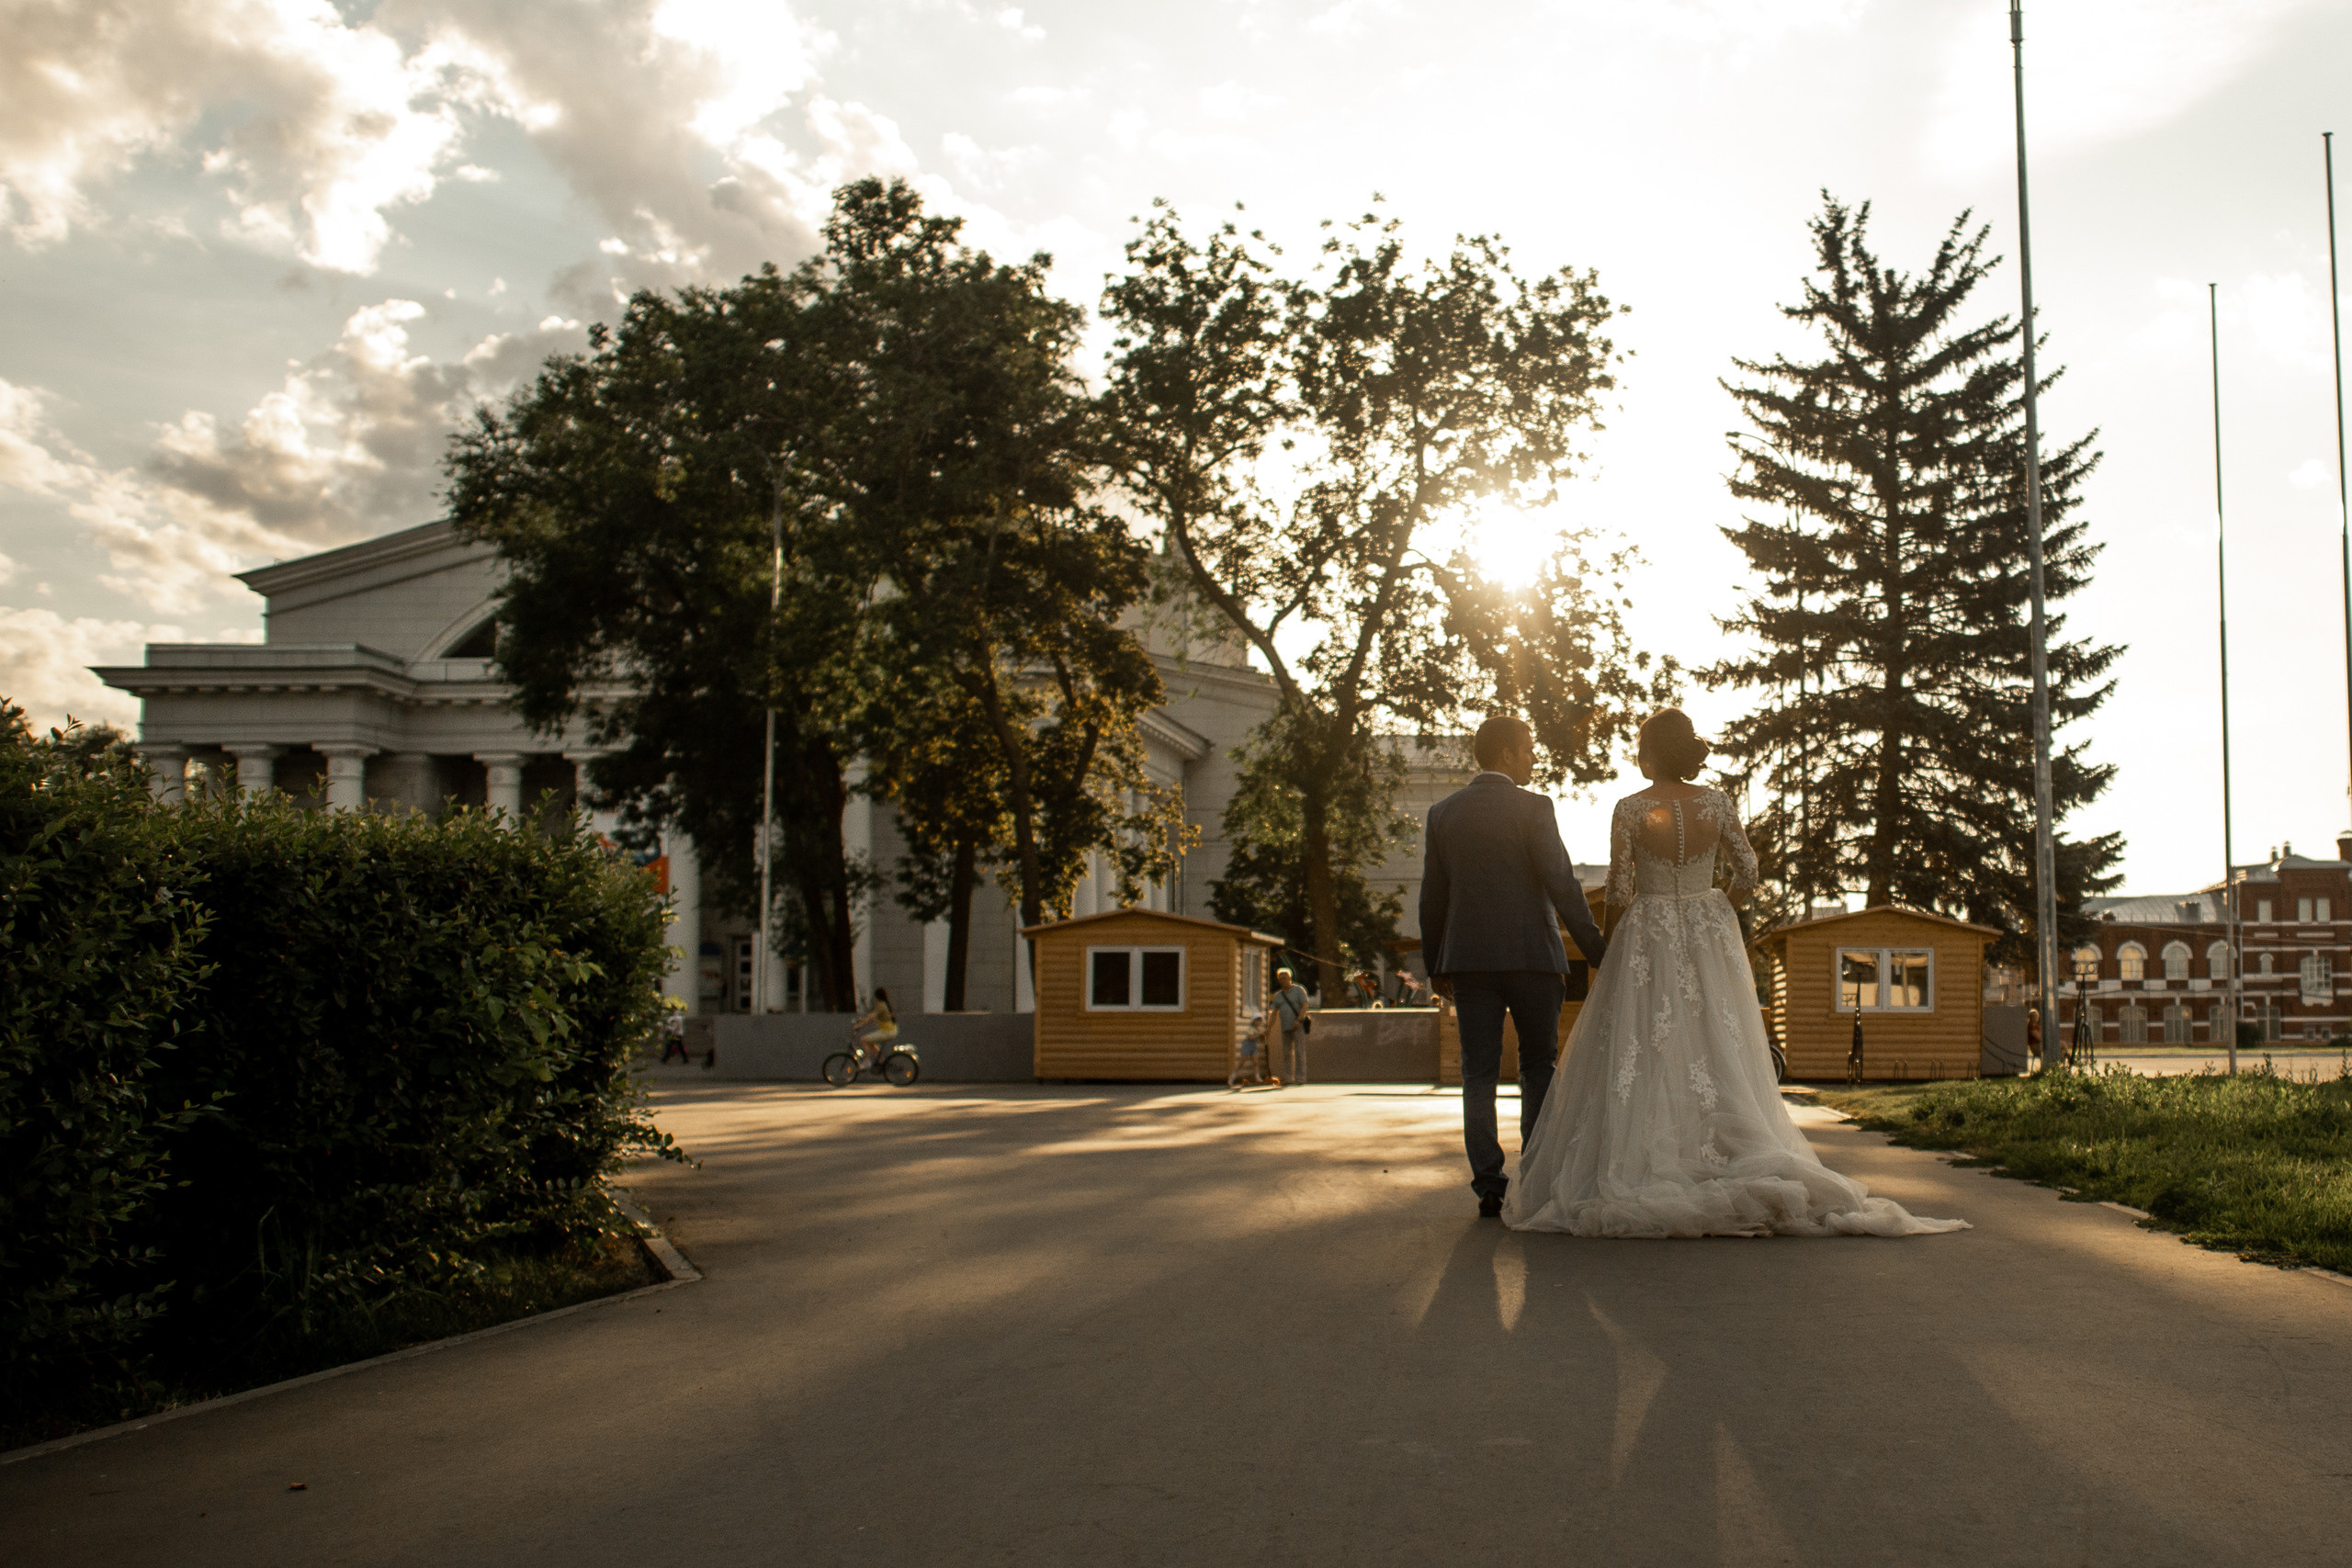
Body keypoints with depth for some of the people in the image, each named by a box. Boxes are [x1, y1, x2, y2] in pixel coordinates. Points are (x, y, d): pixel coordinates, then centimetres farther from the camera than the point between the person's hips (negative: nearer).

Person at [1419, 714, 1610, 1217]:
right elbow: (1562, 883, -11)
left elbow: (1432, 896, 9)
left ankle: (1489, 1186, 2)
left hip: (1467, 958, 3)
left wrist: (1436, 966, 16)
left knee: (1479, 1072, 4)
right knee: (1538, 1067, 9)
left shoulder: (1442, 812, 7)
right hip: (1531, 954, -3)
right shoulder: (1532, 807, -6)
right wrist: (1596, 949, -6)